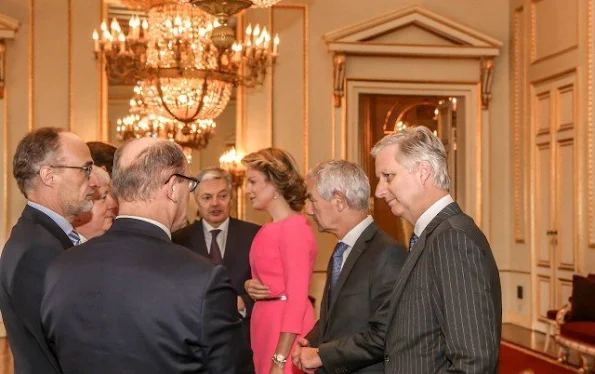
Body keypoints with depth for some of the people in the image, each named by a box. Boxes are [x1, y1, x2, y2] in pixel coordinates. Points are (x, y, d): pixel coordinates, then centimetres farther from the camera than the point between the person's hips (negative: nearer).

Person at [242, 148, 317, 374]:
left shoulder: (294, 228, -13)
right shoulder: (268, 230, 11)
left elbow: (297, 298, -18)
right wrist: (251, 287, -2)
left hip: (286, 336, -8)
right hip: (266, 327, 8)